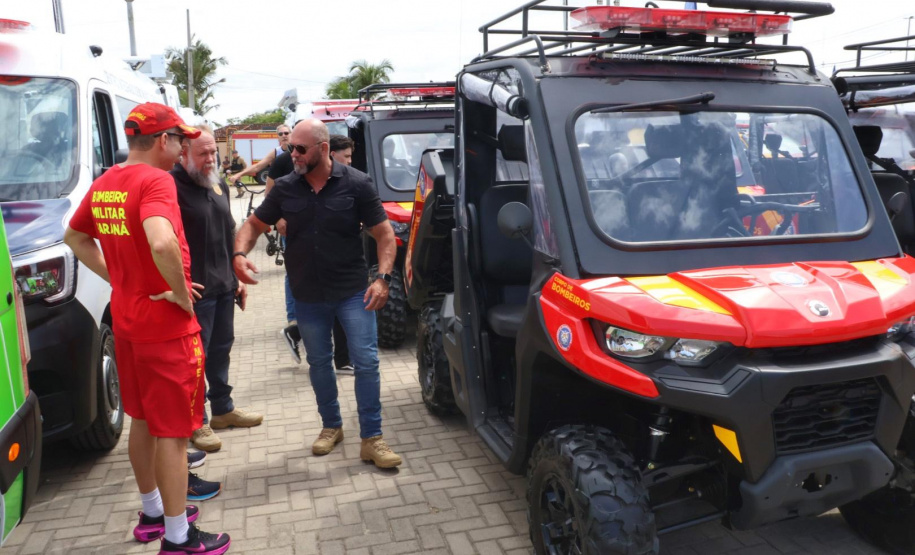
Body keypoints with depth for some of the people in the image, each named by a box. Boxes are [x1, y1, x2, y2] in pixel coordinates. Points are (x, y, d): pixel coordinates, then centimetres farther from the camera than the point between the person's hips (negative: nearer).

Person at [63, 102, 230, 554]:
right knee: (172, 432, 2)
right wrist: (182, 294, -21)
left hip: (126, 322, 9)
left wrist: (117, 278, 14)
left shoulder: (104, 183, 7)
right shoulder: (155, 181, -20)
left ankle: (152, 511, 38)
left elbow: (74, 237, 21)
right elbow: (162, 244, -37)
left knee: (142, 421, 21)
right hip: (167, 327, -9)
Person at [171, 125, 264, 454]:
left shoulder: (219, 186, 14)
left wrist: (237, 277, 19)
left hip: (224, 287, 8)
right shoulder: (173, 186, -14)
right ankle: (197, 422, 14)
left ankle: (223, 408, 32)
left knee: (220, 350, 18)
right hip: (195, 289, -8)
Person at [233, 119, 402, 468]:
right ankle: (331, 426, 36)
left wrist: (382, 277, -19)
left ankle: (371, 439, 8)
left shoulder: (356, 184, -8)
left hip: (352, 292, -3)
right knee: (318, 363, 15)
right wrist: (239, 254, -11)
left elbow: (384, 234, -6)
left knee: (366, 362, -4)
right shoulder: (285, 188, 0)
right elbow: (254, 224, 10)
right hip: (308, 296, 3)